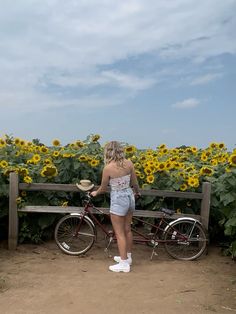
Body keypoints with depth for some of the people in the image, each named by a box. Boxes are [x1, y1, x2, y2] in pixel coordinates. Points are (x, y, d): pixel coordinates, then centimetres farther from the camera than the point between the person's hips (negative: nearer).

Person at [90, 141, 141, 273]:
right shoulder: (129, 163, -4)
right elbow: (135, 183, 5)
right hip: (130, 197, 6)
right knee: (127, 229, 20)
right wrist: (137, 192, 26)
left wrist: (95, 193, 17)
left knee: (120, 233, 6)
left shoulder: (108, 168, -16)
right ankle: (128, 257, 36)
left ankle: (124, 264, 14)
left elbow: (103, 188, -5)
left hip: (118, 200, -6)